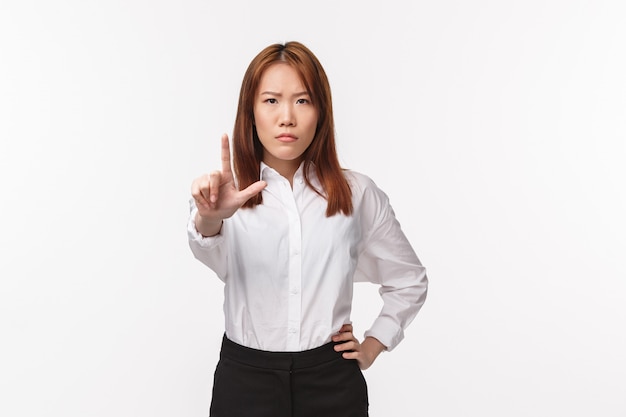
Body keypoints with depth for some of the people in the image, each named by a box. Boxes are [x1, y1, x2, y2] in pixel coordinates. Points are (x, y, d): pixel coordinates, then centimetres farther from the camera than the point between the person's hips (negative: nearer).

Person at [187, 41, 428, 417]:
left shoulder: (357, 193, -1)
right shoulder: (227, 194, -5)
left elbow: (410, 280, 11)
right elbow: (215, 256, -28)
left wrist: (373, 345, 2)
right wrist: (209, 220, -47)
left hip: (332, 380, 1)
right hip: (246, 376, 0)